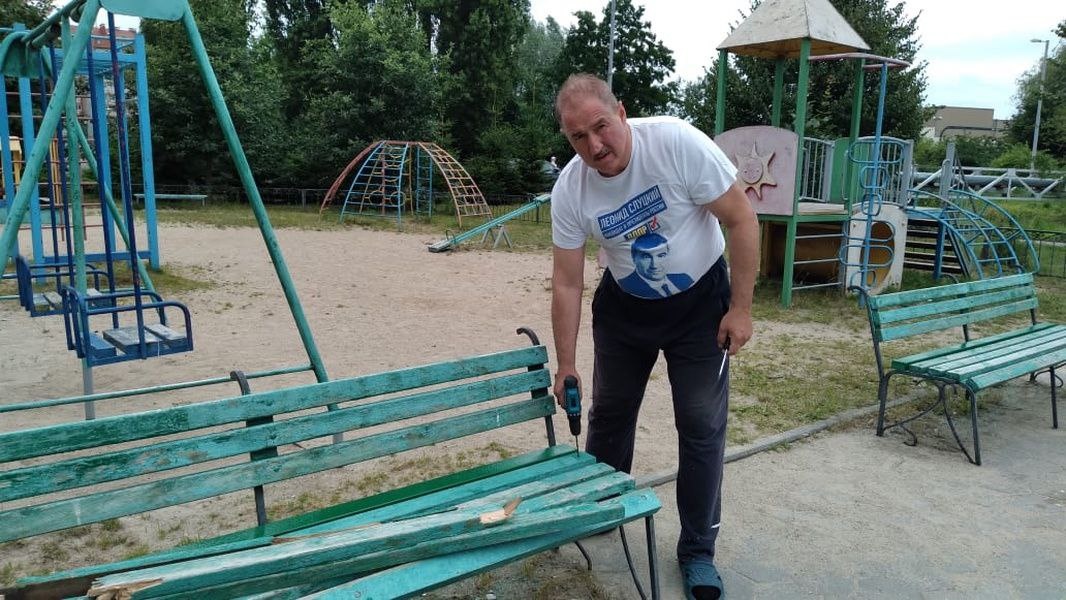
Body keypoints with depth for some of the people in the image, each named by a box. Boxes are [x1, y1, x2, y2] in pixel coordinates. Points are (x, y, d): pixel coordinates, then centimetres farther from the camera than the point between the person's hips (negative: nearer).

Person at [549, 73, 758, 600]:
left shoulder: (677, 142, -27)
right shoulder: (569, 191, -17)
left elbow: (741, 219, -18)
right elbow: (566, 284, -8)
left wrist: (741, 308, -17)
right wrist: (565, 365, -6)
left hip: (699, 300, -2)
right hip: (625, 304, 3)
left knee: (702, 426, 0)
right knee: (609, 412, 13)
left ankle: (697, 550, 16)